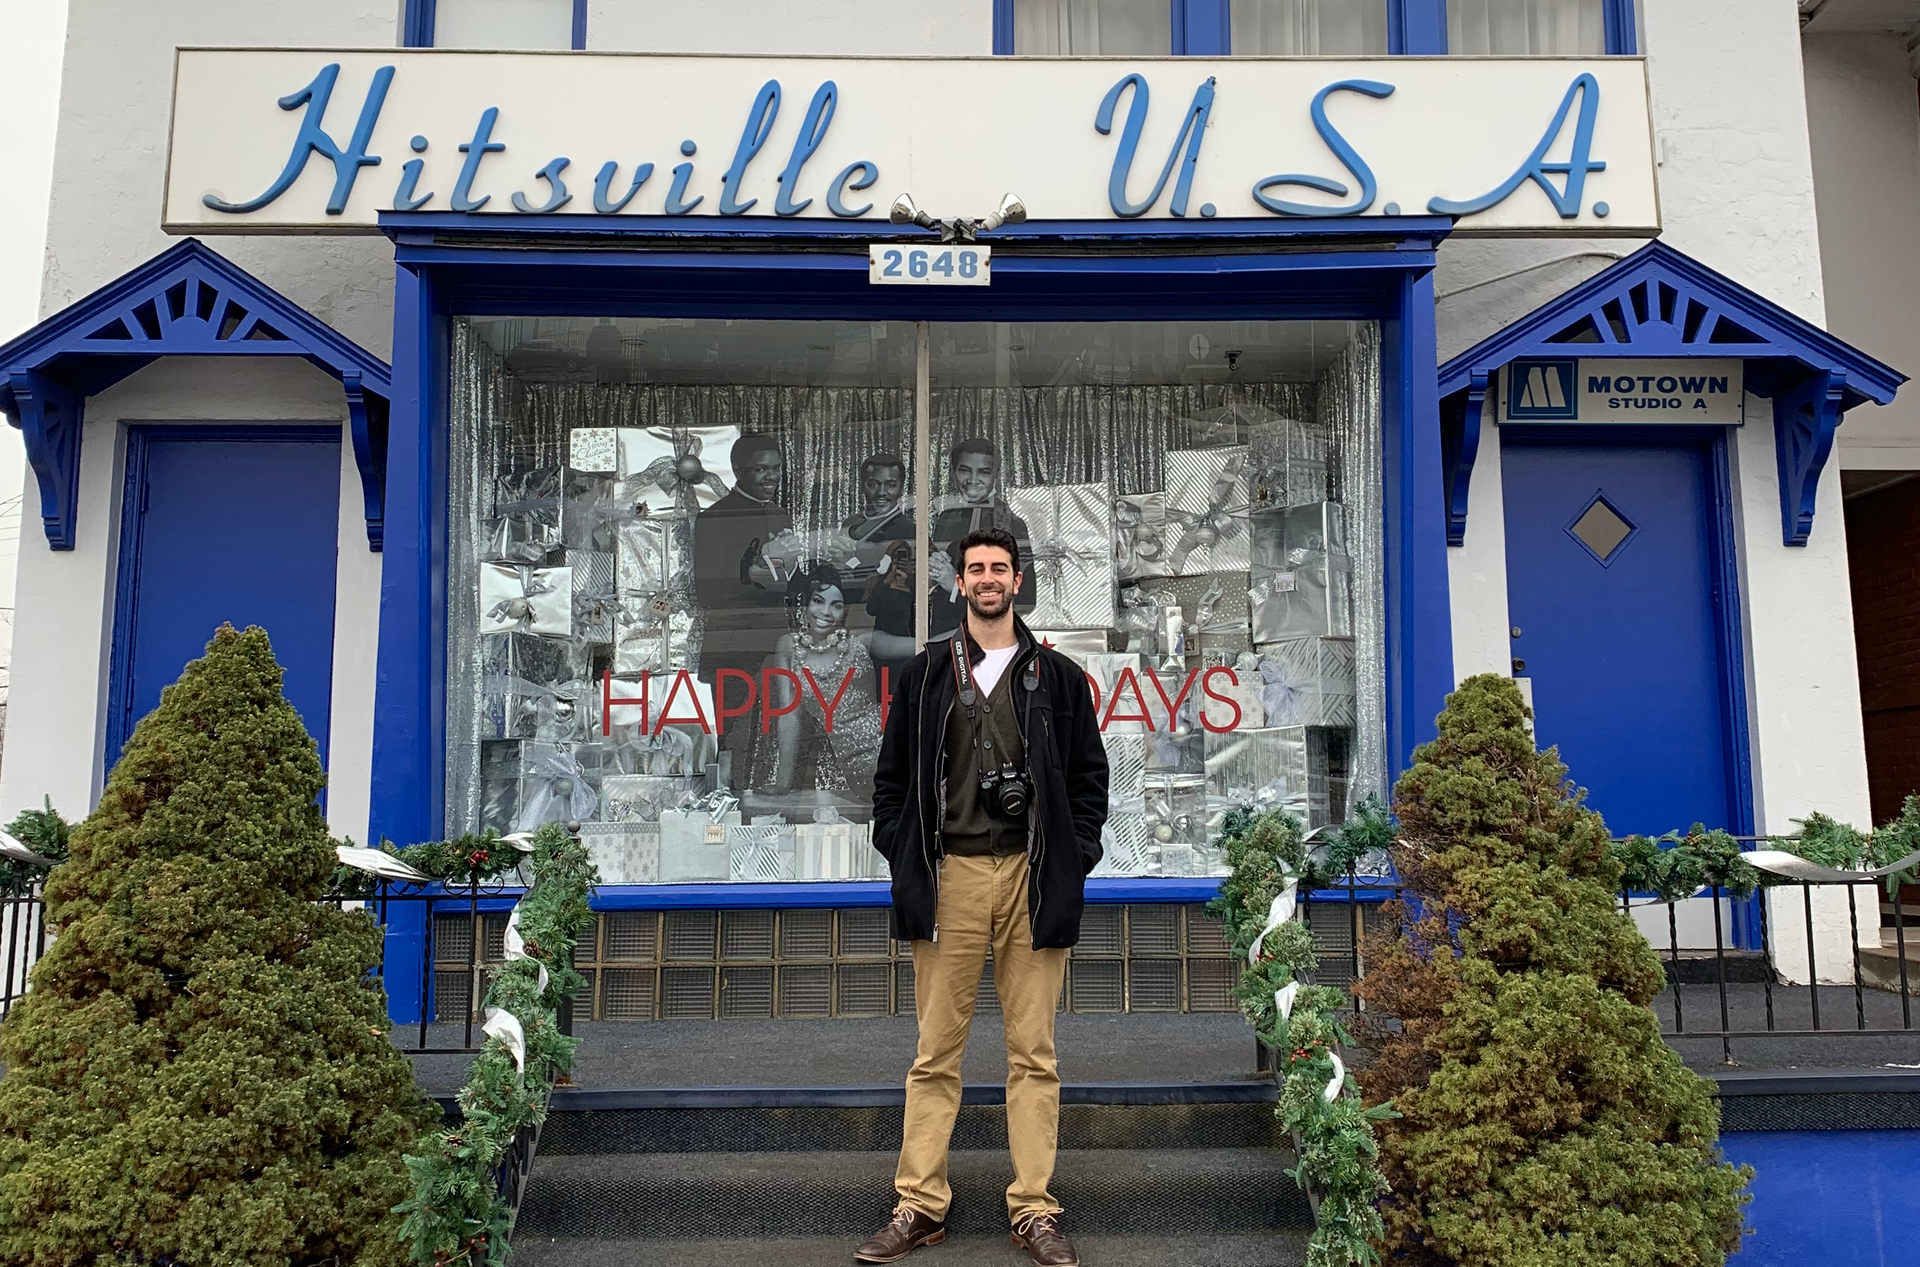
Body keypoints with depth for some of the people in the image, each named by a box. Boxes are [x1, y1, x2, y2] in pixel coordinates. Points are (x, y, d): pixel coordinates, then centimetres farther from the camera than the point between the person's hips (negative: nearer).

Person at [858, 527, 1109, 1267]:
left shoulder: (1057, 677, 9)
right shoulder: (926, 675, 10)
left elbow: (1089, 775, 10)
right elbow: (893, 775, 11)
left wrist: (1075, 859, 1)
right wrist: (903, 858, 2)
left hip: (1033, 877, 0)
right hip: (949, 878, 0)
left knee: (1034, 1053, 5)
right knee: (936, 1052, 5)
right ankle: (919, 1207, 16)